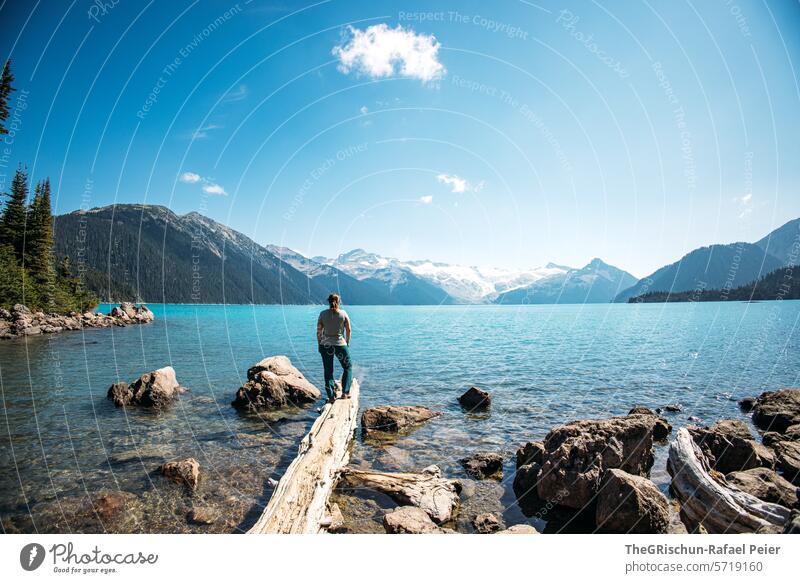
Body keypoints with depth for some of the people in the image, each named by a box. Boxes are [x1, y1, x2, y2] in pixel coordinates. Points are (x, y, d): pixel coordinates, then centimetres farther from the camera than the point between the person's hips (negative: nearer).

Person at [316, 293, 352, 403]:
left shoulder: (323, 314, -2)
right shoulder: (343, 313, -5)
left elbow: (319, 331, 0)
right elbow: (348, 330, 0)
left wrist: (319, 345, 11)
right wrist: (347, 343, 13)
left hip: (325, 345, 1)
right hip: (340, 344, -1)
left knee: (328, 371, 10)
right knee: (348, 367, 18)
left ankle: (331, 396, 10)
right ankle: (345, 393, 15)